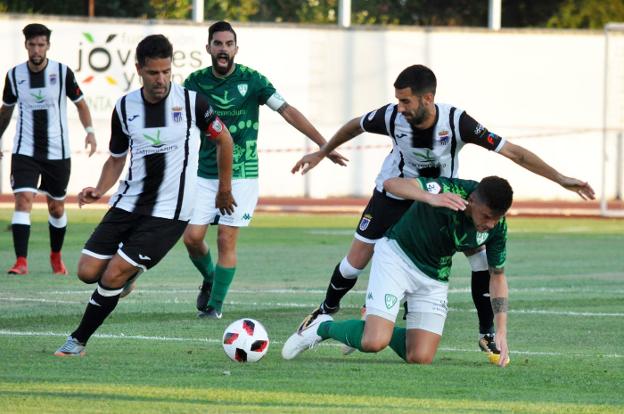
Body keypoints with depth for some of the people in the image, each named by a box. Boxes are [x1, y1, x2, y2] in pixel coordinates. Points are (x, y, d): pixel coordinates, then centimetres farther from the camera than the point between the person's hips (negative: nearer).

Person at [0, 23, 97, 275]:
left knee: (56, 207, 11)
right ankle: (21, 262, -22)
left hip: (57, 151, 0)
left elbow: (80, 103, 4)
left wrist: (89, 131, -10)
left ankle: (56, 257, 34)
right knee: (23, 200, -17)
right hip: (24, 151, 0)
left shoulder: (62, 73, -7)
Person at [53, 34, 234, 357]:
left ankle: (79, 340, 3)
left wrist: (224, 190, 14)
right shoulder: (125, 107, 1)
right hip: (128, 204, 4)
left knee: (113, 276, -13)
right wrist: (99, 190, -5)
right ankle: (130, 272, 30)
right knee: (88, 272, -3)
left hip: (168, 211, -4)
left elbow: (224, 140, 7)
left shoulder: (191, 101, -9)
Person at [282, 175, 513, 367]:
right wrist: (431, 197, -57)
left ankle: (378, 329, 24)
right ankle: (324, 327, 10)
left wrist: (501, 332, -8)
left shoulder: (496, 228, -15)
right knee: (374, 343, -21)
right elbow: (391, 183, -39)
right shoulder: (450, 190, -29)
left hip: (435, 278, 5)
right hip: (397, 255, -5)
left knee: (420, 358, -8)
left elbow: (497, 276, 0)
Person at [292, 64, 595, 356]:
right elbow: (355, 126, -3)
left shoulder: (456, 121, -33)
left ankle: (487, 335, -3)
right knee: (355, 262, -1)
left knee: (482, 254, -17)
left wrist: (561, 179, -33)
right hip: (394, 195, 0)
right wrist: (322, 153, 10)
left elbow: (513, 152, -30)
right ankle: (328, 309, 31)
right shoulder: (391, 117, -28)